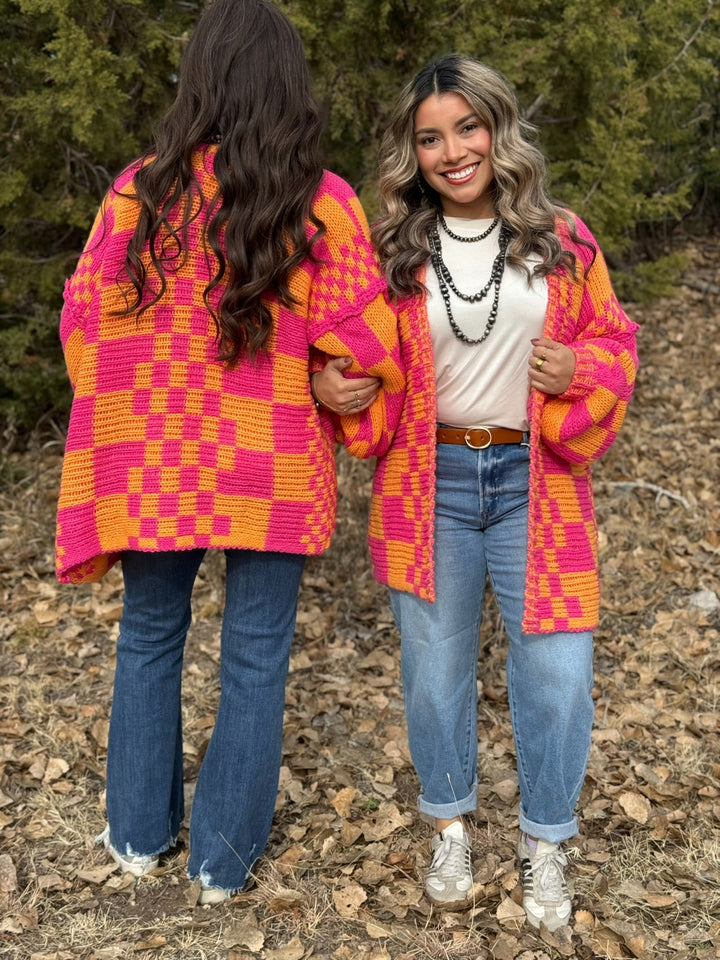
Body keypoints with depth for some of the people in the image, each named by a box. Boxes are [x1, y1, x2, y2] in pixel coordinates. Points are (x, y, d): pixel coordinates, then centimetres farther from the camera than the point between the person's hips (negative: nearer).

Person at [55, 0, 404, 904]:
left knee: (149, 637, 21)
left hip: (157, 464, 2)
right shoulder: (324, 206, -12)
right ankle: (223, 859, 26)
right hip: (272, 474, -1)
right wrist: (364, 422, 11)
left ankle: (138, 834, 34)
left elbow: (85, 327, 0)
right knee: (255, 657, 13)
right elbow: (363, 346, -9)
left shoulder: (138, 195, -7)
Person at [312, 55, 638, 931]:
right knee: (436, 663, 12)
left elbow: (614, 341, 7)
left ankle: (544, 842, 25)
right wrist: (327, 386, -14)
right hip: (430, 484, 0)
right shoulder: (390, 249, -1)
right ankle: (450, 825, 35)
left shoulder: (563, 241, 0)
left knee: (556, 671, 0)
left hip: (534, 483, 0)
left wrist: (579, 371, -14)